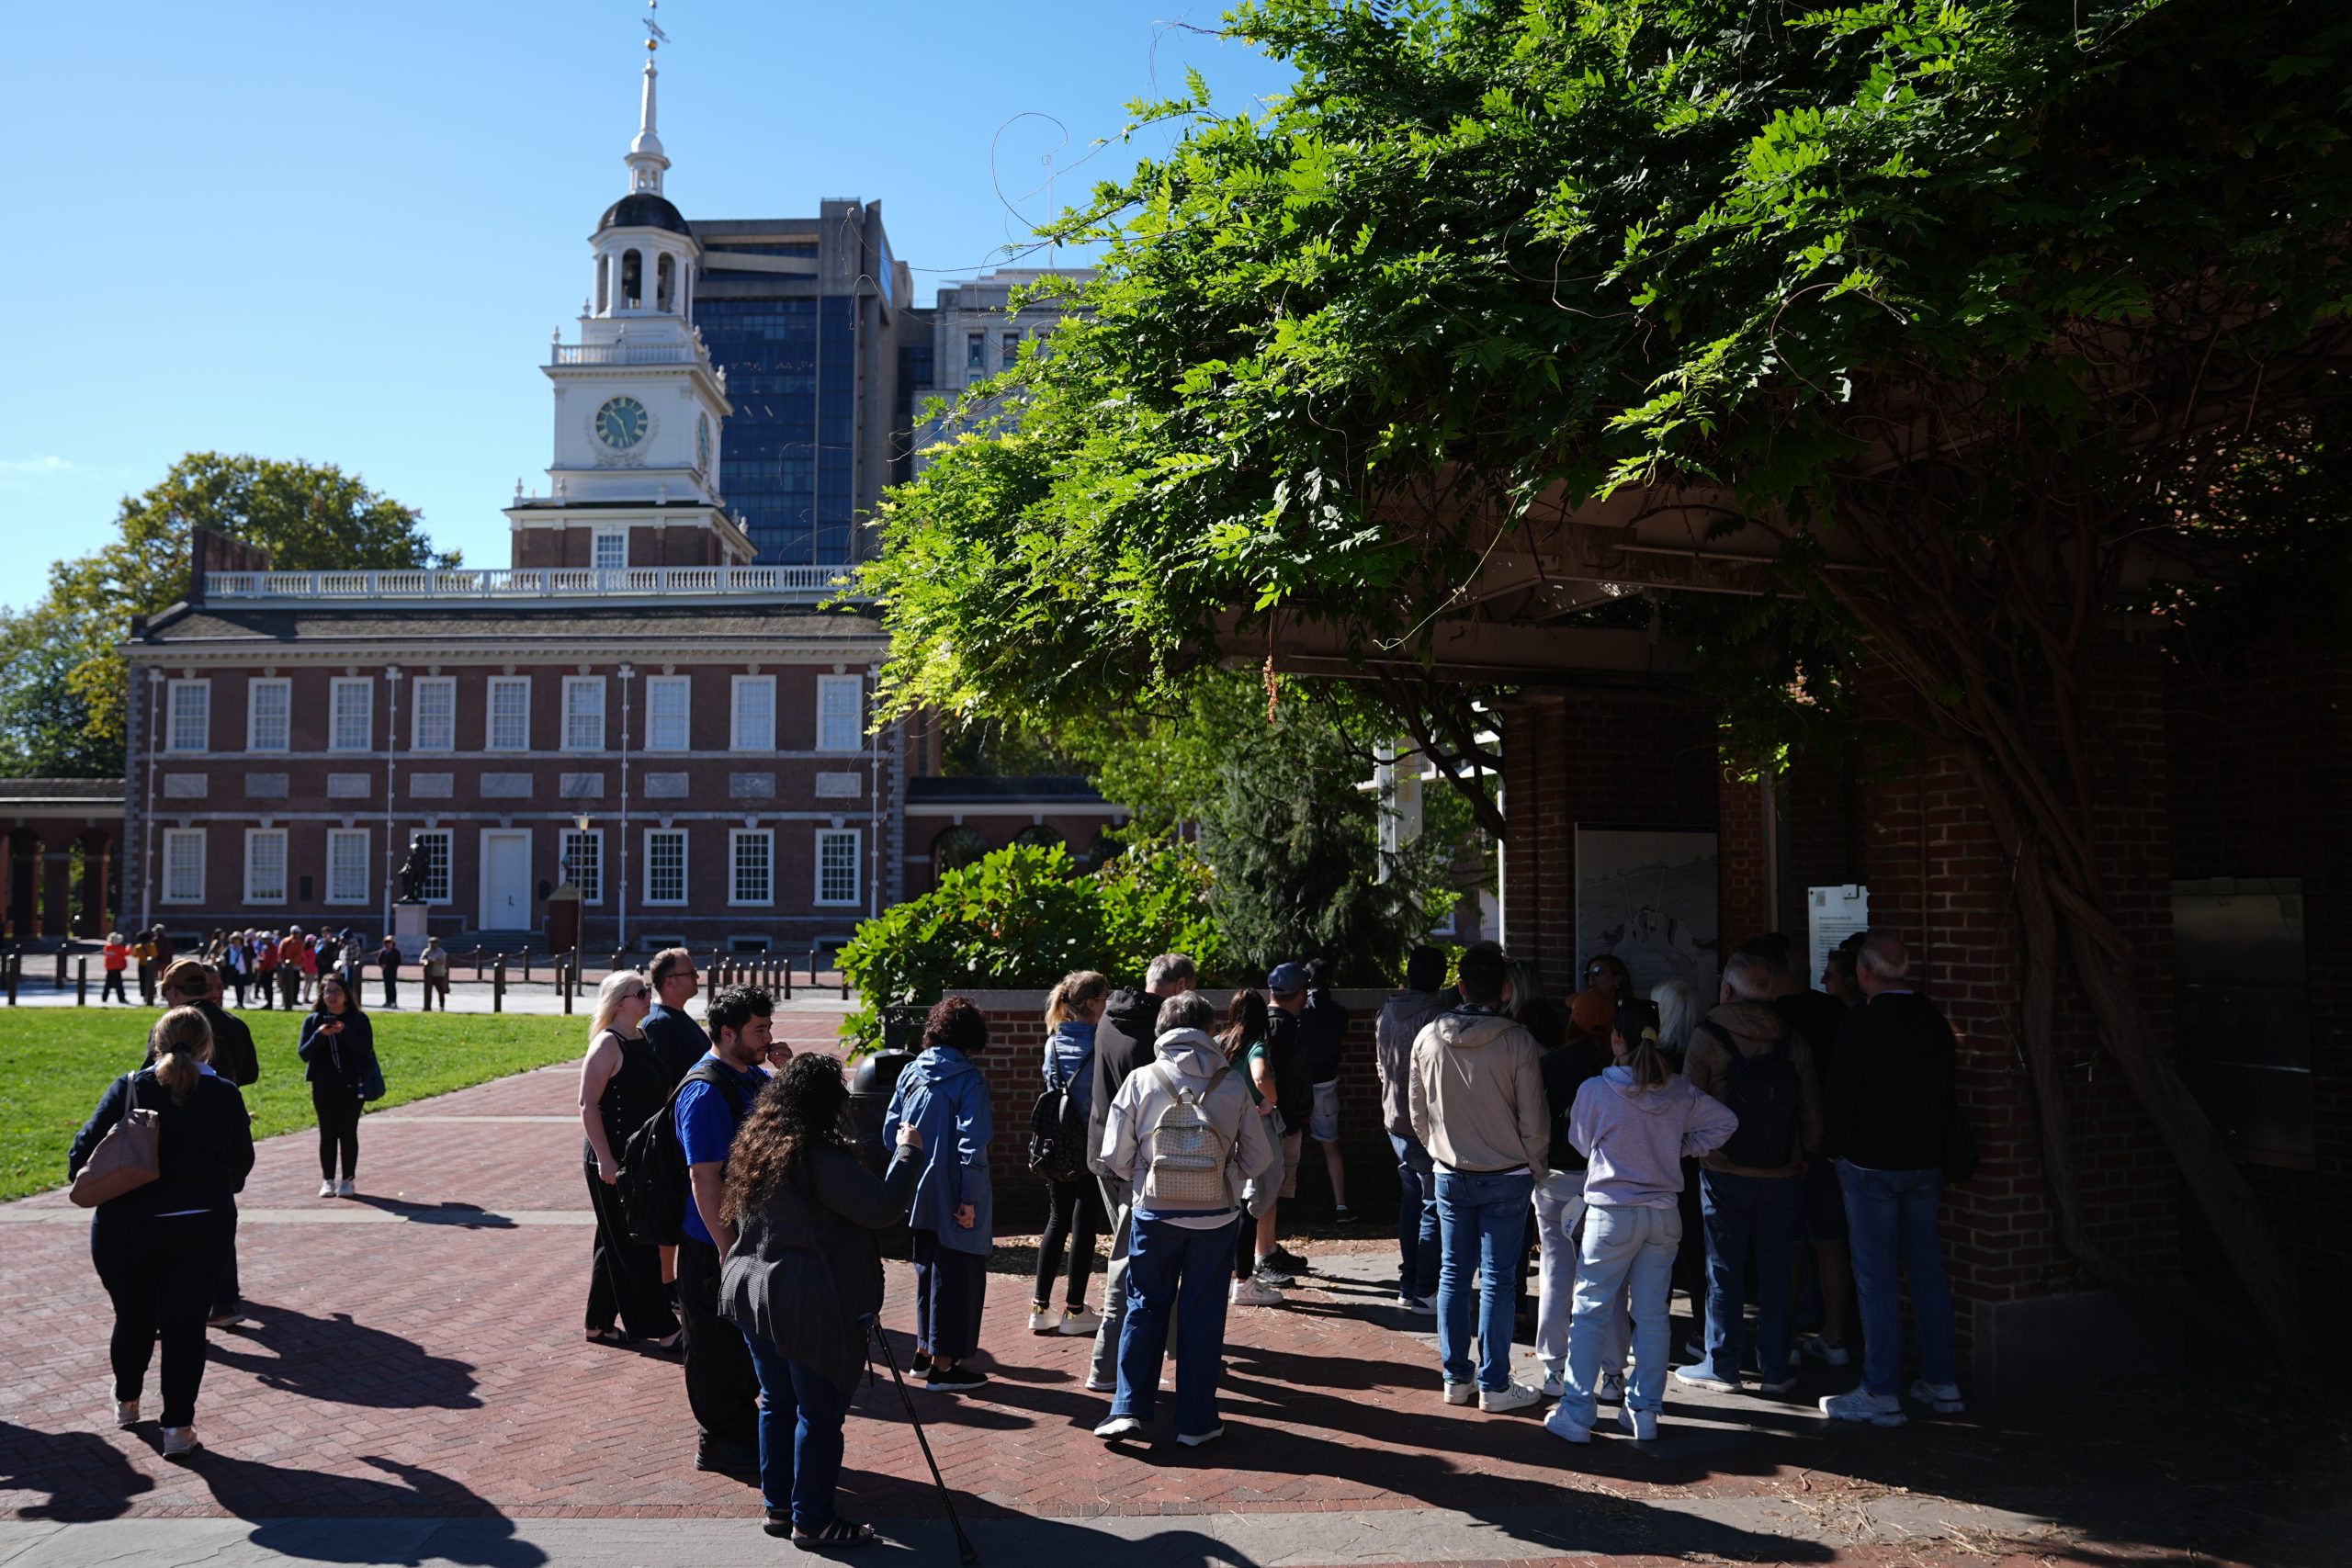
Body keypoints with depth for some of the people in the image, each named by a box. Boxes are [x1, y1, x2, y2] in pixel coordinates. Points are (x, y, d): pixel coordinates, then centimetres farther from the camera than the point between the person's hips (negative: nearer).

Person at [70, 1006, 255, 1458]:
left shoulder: (127, 1088, -2)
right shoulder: (224, 1096, -3)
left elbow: (82, 1153, -3)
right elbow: (241, 1165, 2)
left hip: (124, 1228, 2)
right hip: (200, 1227, -1)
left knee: (132, 1318, 20)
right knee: (185, 1324, 6)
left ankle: (126, 1403, 40)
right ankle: (177, 1426, 5)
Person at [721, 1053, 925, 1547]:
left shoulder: (756, 1145, 6)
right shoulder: (821, 1156, -20)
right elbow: (883, 1208, -20)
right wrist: (908, 1153, -10)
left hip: (752, 1290, 8)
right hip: (810, 1304, -8)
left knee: (777, 1403, 18)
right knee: (820, 1413, 3)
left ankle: (778, 1507, 27)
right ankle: (812, 1521, 11)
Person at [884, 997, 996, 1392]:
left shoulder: (911, 1071, 4)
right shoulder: (969, 1080, -15)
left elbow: (891, 1126, 8)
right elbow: (971, 1143, -19)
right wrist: (970, 1200, -16)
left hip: (918, 1195, 7)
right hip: (953, 1197, -7)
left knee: (927, 1269, 21)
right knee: (958, 1277, 4)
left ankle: (925, 1350, 30)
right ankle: (944, 1365, 8)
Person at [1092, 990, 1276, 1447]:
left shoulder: (1142, 1080, -5)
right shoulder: (1232, 1085, -4)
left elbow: (1115, 1156, -4)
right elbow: (1259, 1159, -1)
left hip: (1155, 1214, 0)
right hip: (1217, 1216, 0)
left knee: (1145, 1307, 15)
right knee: (1203, 1314, 10)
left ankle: (1128, 1408, 12)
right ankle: (1196, 1421, 16)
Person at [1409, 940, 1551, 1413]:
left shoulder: (1428, 1038, -4)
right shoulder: (1516, 1041, -15)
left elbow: (1418, 1114, 6)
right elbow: (1534, 1121, -10)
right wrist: (1536, 1169, 6)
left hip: (1450, 1176, 3)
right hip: (1506, 1178, -3)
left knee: (1454, 1275, 12)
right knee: (1497, 1280, 3)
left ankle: (1456, 1378, 19)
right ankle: (1494, 1385, 9)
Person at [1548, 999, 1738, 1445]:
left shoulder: (1595, 1090, -13)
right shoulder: (1680, 1091, -2)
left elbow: (1582, 1144, 2)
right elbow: (1725, 1121, 8)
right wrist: (1683, 1150, 10)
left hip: (1612, 1213, -4)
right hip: (1665, 1215, 4)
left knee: (1591, 1312, 3)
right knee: (1653, 1314, 12)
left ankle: (1576, 1414, 5)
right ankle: (1644, 1412, 18)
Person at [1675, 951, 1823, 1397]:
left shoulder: (1708, 1038, -9)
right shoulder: (1794, 1042, 0)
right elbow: (1813, 1113, 4)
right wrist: (1803, 1156, 19)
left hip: (1724, 1175, -2)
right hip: (1783, 1174, 3)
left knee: (1724, 1273, 6)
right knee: (1775, 1273, 11)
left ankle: (1722, 1366, 13)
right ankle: (1775, 1369, 16)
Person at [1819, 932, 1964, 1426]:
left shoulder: (1863, 1021, -15)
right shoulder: (1935, 1020, 5)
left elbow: (1843, 1091, -13)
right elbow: (1946, 1092, 12)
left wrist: (1835, 1145, 3)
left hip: (1871, 1163, -7)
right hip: (1925, 1163, 7)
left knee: (1875, 1278, -1)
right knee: (1928, 1270, 13)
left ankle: (1881, 1394, 3)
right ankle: (1941, 1384, 21)